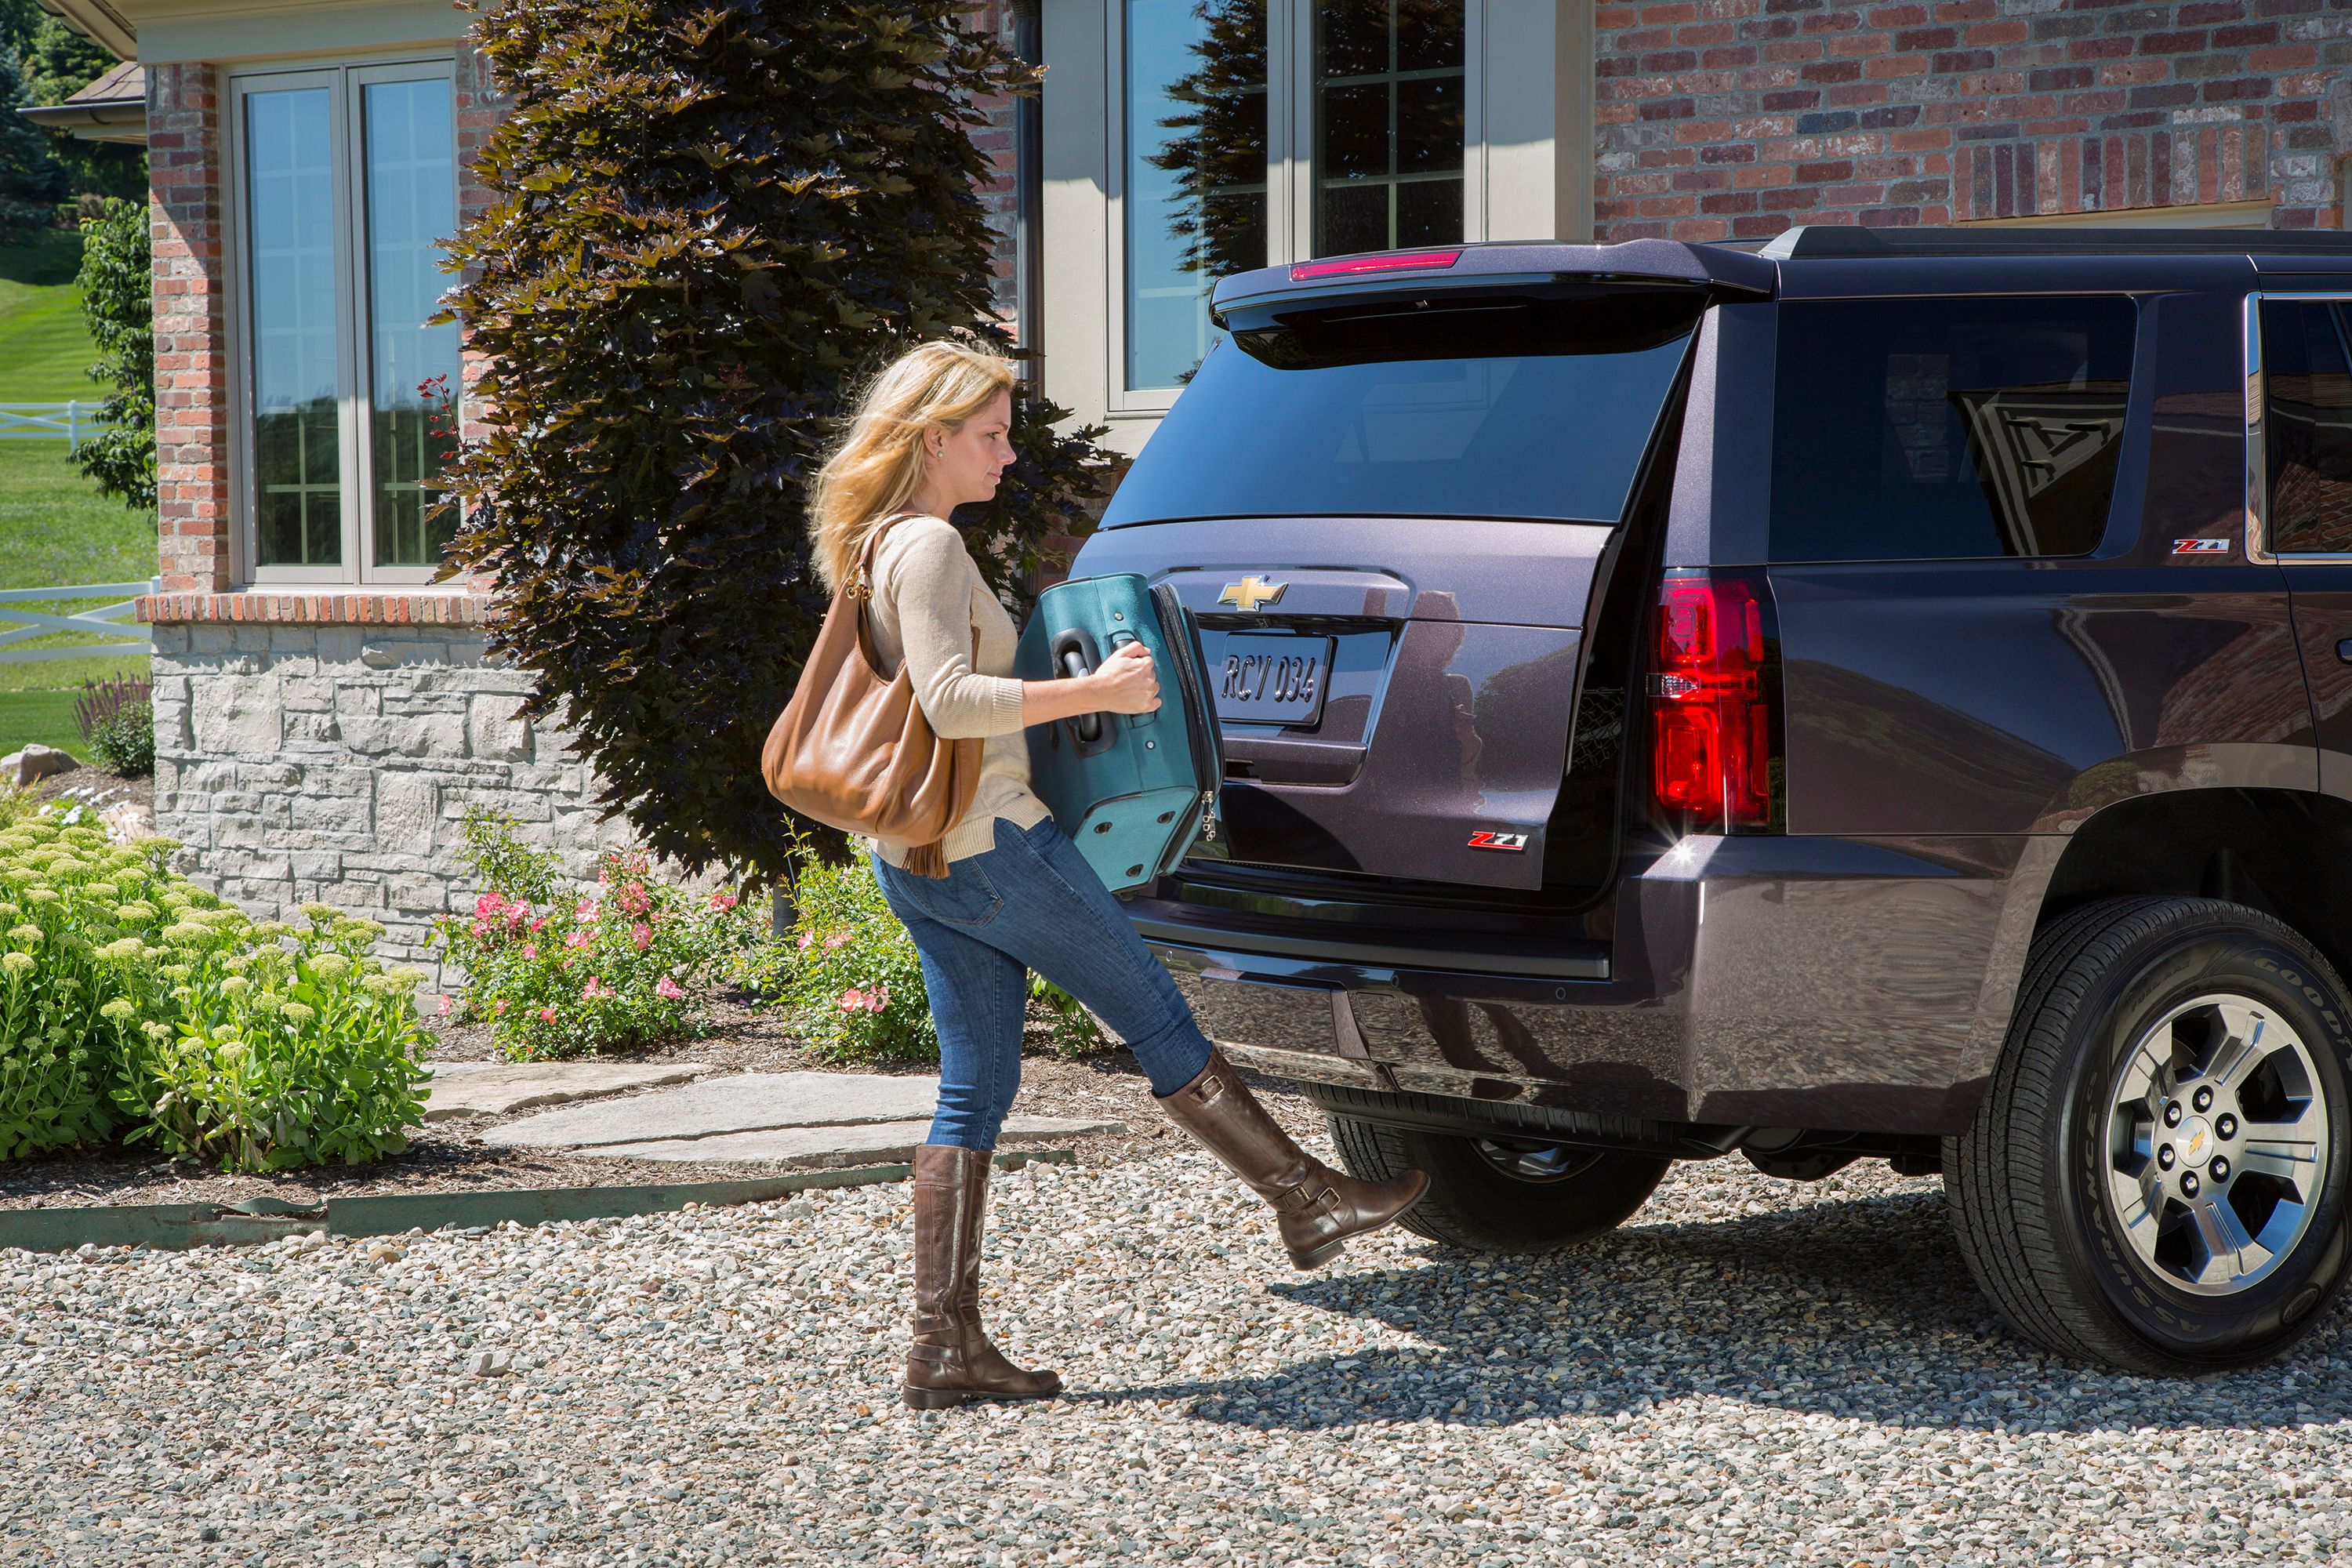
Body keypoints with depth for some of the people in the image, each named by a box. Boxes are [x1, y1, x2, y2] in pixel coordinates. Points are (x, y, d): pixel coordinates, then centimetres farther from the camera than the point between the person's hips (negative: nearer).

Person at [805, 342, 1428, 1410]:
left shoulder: (876, 547, 16)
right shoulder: (928, 545, -15)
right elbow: (949, 700, -26)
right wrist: (1097, 692, -24)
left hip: (917, 861, 10)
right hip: (993, 843, -10)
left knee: (974, 1092, 8)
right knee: (1160, 1024, 3)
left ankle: (944, 1345, 6)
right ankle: (1310, 1203, 15)